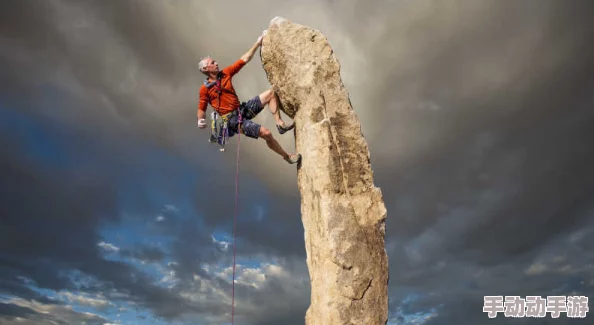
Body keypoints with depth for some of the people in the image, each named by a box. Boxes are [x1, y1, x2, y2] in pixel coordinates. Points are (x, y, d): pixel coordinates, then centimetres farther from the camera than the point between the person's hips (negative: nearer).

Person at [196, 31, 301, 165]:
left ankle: (280, 124, -1)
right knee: (266, 133, -19)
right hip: (232, 119, -7)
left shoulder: (225, 73, 4)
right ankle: (287, 156, 1)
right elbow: (201, 109, 0)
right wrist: (200, 121, -20)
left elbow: (244, 59, 7)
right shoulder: (205, 88, -9)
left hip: (243, 109, 7)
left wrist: (258, 43, 4)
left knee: (271, 93, 2)